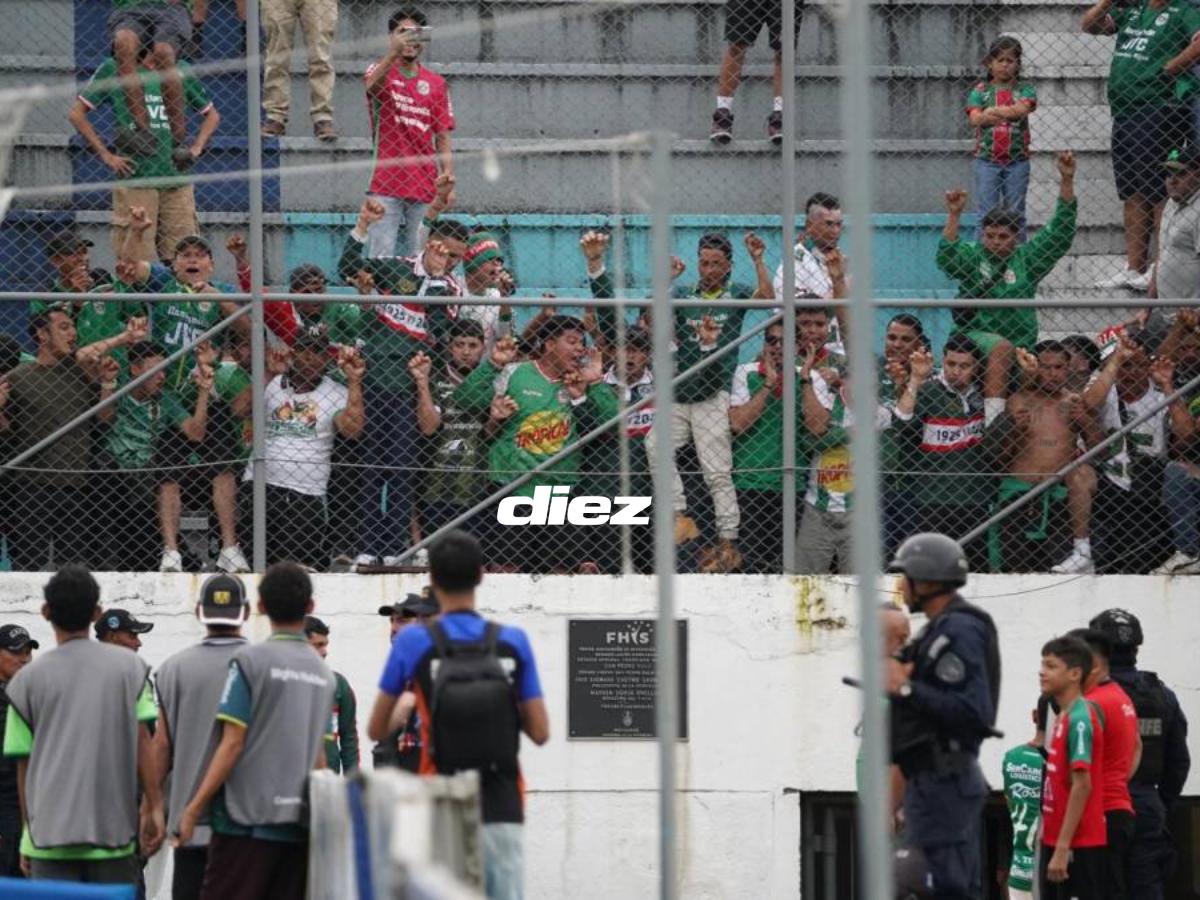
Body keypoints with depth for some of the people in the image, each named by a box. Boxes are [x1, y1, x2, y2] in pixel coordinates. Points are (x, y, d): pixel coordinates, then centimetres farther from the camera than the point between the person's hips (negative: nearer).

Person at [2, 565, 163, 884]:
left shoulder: (27, 679, 4)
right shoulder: (129, 667, 4)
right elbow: (142, 742, -2)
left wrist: (28, 833, 15)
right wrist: (154, 808, 0)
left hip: (50, 835, -1)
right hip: (113, 832, 1)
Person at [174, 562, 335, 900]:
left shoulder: (250, 660, -7)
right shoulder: (323, 672, 10)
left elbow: (232, 744, -11)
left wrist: (194, 808, -8)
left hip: (249, 817, -5)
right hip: (301, 824, 5)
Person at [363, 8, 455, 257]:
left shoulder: (436, 84, 12)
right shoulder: (381, 72, 4)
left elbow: (443, 138, 10)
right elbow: (372, 85, -22)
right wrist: (394, 52, -40)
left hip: (424, 189, 3)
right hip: (385, 187, -3)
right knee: (380, 260, -8)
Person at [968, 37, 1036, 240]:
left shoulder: (1024, 89, 5)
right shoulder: (981, 91, 4)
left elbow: (1022, 109, -14)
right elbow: (975, 118, -10)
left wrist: (992, 111, -10)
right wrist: (1009, 113, -14)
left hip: (1017, 160, 1)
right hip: (986, 159, 0)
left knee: (1015, 214, 7)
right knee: (986, 214, 0)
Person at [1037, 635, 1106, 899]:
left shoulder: (1079, 719, -14)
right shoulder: (1064, 718, 14)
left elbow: (1082, 785, -19)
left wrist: (1062, 848, -22)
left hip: (1078, 845, -10)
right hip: (1056, 841, 10)